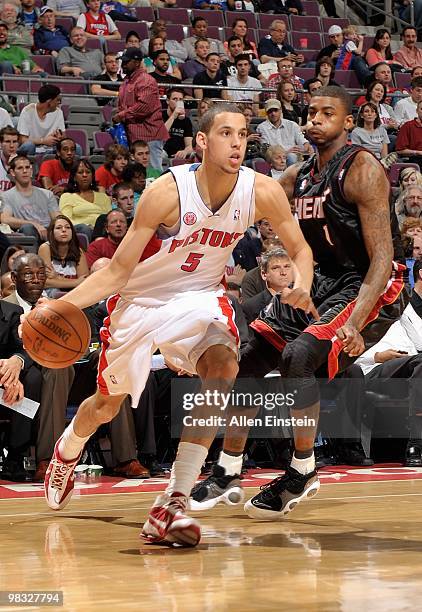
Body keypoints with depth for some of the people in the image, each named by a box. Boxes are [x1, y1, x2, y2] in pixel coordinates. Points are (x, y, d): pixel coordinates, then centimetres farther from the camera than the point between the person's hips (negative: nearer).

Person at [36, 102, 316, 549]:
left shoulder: (262, 192, -19)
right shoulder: (168, 192, -28)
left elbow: (300, 249, -2)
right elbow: (118, 271, -21)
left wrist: (301, 285, -25)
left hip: (199, 296, 2)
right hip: (141, 299, -2)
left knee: (222, 366, -30)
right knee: (106, 405, 14)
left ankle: (173, 504, -26)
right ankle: (66, 452, 54)